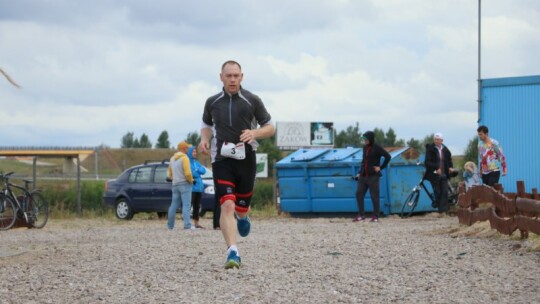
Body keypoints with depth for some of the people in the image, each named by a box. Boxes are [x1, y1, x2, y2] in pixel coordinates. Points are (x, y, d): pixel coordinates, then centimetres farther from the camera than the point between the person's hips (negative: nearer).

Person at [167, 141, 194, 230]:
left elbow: (169, 174, 21)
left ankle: (170, 225, 16)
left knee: (174, 205, 12)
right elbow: (188, 173, -19)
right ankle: (187, 225, -18)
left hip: (175, 185, 8)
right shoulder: (184, 158, -11)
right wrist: (191, 180, -3)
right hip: (185, 184, -8)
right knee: (186, 205, -11)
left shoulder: (172, 159, 15)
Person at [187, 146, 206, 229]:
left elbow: (203, 171, 8)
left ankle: (196, 223, 16)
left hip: (199, 187, 8)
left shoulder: (196, 162, 19)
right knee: (189, 205, -11)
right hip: (191, 187, -8)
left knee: (197, 206, 11)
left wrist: (197, 170, -9)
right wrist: (198, 172, -3)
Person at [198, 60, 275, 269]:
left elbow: (270, 128, 6)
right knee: (227, 206, -17)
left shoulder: (252, 101, 1)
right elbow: (206, 126, 24)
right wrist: (204, 140, 1)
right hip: (222, 160, 0)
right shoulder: (212, 102, 6)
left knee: (241, 208, 10)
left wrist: (254, 133, -15)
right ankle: (232, 252, -22)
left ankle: (242, 217, 49)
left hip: (246, 160, 0)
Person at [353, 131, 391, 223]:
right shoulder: (365, 148, 11)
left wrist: (381, 167, -11)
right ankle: (361, 215, 11)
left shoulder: (377, 148, -9)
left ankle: (375, 217, 7)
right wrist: (360, 172, 13)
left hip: (373, 176, -7)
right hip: (363, 176, 7)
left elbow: (387, 156, -13)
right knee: (359, 194, 3)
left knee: (374, 196, -1)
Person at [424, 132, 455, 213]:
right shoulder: (430, 149, -5)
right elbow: (427, 162, -12)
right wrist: (436, 168, -23)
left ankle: (444, 210, -4)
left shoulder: (445, 150, 9)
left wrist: (450, 167, 1)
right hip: (434, 175, -3)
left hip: (443, 175, 3)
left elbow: (449, 160, 22)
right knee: (437, 192, 0)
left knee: (445, 192, -5)